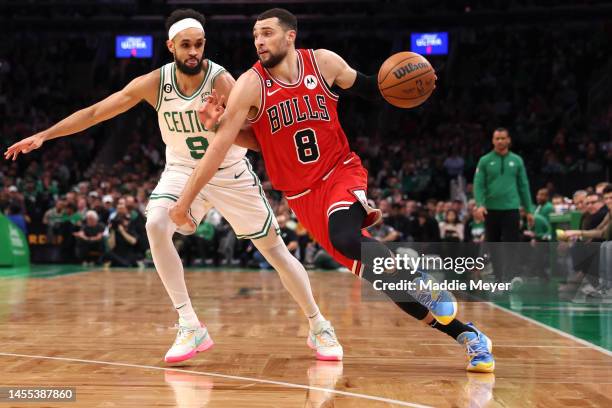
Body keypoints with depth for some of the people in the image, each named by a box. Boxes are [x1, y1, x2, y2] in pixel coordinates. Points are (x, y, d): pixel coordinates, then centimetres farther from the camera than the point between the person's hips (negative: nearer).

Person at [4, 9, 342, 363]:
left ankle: (319, 327, 20)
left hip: (231, 174, -2)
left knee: (275, 248, 0)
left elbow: (255, 139, -28)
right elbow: (95, 112, -11)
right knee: (156, 225, -25)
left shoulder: (221, 80, -23)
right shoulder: (155, 83, -15)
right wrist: (44, 135, -17)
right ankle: (191, 328, -16)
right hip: (183, 170, 2)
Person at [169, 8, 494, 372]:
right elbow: (221, 146, -13)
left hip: (341, 171, -1)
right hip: (302, 193, 1)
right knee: (370, 267, -7)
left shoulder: (324, 62, -6)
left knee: (345, 238, -35)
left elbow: (366, 88, 12)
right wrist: (185, 201, -18)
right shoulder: (251, 84, -11)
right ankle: (466, 334, 2)